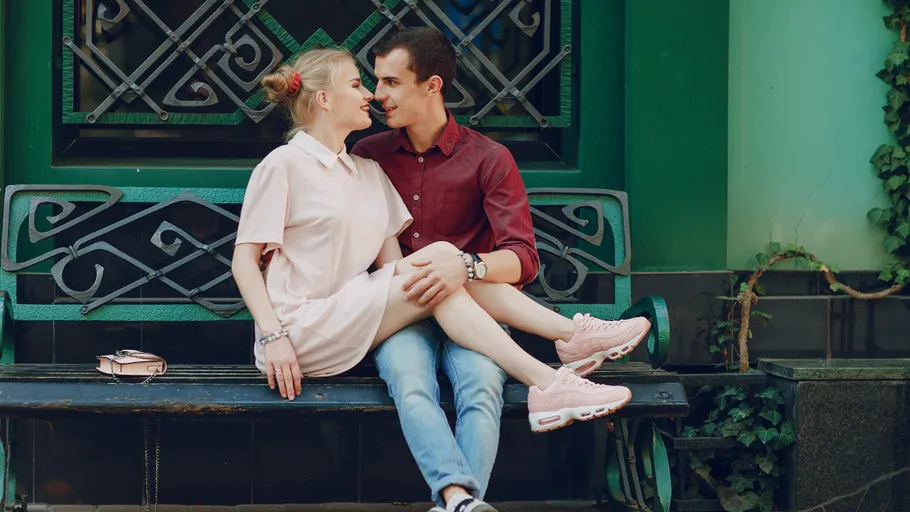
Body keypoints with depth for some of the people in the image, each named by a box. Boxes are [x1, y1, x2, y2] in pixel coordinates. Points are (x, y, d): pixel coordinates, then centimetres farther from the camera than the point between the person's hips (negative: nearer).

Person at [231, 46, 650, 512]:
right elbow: (245, 258, -8)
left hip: (355, 317, 7)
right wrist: (272, 336, -20)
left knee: (445, 264, -15)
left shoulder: (368, 171, 18)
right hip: (302, 330, -7)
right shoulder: (283, 166, -4)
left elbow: (392, 262, 9)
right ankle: (545, 383, -29)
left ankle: (571, 334, -21)